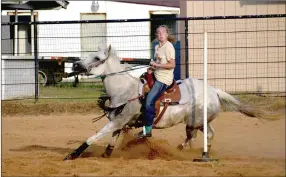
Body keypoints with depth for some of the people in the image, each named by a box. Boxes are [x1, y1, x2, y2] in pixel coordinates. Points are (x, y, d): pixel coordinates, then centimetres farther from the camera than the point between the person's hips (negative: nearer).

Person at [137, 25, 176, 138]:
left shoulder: (168, 47, -14)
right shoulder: (157, 47, 13)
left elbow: (172, 65, -19)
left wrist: (157, 65, -20)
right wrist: (152, 68, 5)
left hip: (164, 79, -10)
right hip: (156, 76, 10)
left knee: (149, 102, -15)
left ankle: (147, 130, -8)